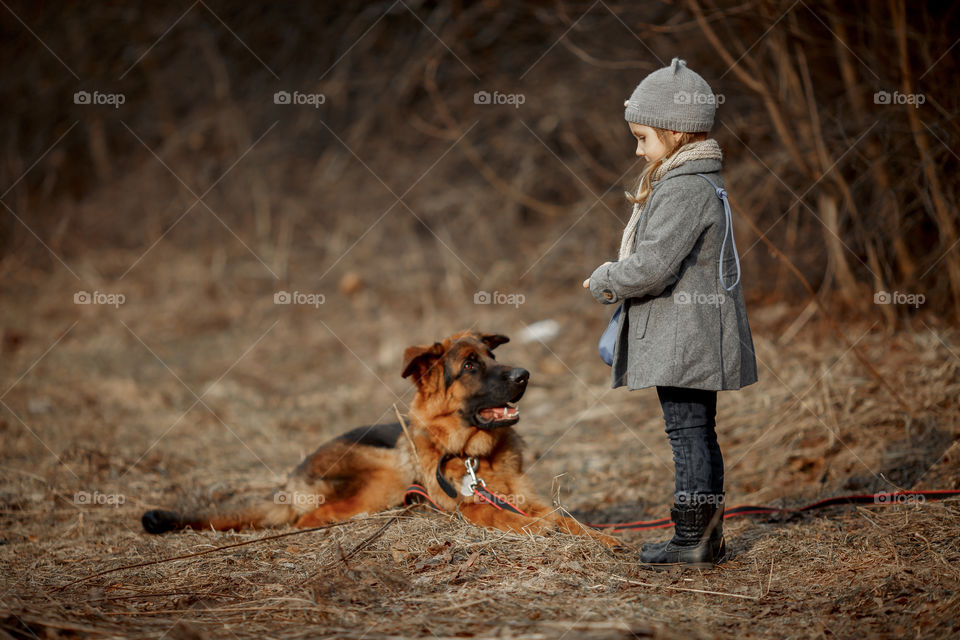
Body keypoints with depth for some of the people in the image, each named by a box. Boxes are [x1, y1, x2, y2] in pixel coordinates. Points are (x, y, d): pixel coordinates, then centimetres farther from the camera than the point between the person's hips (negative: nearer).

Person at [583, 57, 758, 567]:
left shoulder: (684, 190, -19)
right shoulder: (701, 182, 14)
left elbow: (651, 267, -24)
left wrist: (603, 280, -8)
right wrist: (618, 285, 10)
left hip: (683, 341, -10)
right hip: (694, 340, 10)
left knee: (686, 432, -4)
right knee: (699, 434, 14)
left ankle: (691, 539, 1)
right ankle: (708, 535, 21)